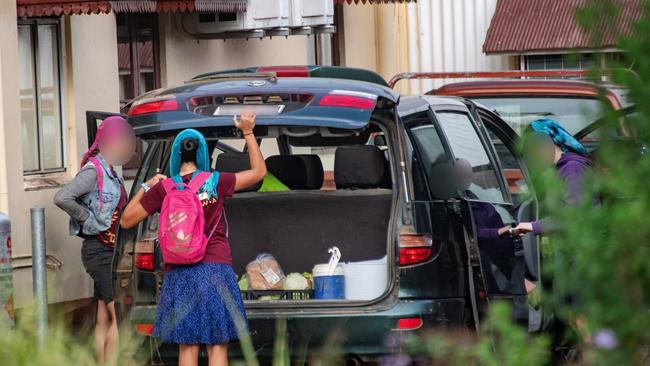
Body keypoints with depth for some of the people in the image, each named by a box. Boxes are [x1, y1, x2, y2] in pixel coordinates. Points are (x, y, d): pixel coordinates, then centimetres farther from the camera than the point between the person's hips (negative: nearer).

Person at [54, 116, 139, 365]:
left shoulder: (110, 172, 15)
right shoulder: (93, 170, -14)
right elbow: (62, 198, -26)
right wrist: (89, 219, -17)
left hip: (109, 251, 9)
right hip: (100, 251, -9)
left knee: (105, 320, 9)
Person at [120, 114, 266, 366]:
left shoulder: (163, 190, -2)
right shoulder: (215, 183, -2)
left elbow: (126, 220, 6)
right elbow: (259, 171, 12)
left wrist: (145, 189, 16)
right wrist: (248, 133, 17)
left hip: (180, 275, 1)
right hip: (216, 270, -1)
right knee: (217, 345, 1)